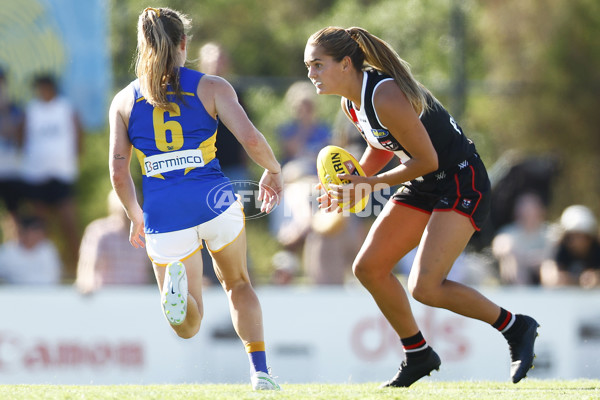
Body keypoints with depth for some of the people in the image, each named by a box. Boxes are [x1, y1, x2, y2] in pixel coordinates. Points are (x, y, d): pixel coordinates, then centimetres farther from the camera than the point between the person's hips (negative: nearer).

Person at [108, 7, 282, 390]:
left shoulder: (123, 101, 8)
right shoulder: (212, 87, 2)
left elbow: (118, 172, 4)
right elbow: (251, 139, -9)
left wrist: (136, 217, 19)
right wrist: (274, 170, 11)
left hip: (162, 213, 1)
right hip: (214, 199, -1)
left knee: (188, 327, 10)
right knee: (238, 283, 28)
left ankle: (176, 285, -26)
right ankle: (260, 370, 10)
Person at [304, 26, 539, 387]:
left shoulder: (386, 97, -26)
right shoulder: (352, 103, 3)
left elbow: (427, 160, -22)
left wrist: (372, 183, -15)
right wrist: (352, 188, 5)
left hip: (461, 182, -10)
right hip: (424, 187, 10)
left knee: (425, 287, -20)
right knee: (368, 268, 4)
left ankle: (516, 327, -1)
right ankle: (419, 355, 19)